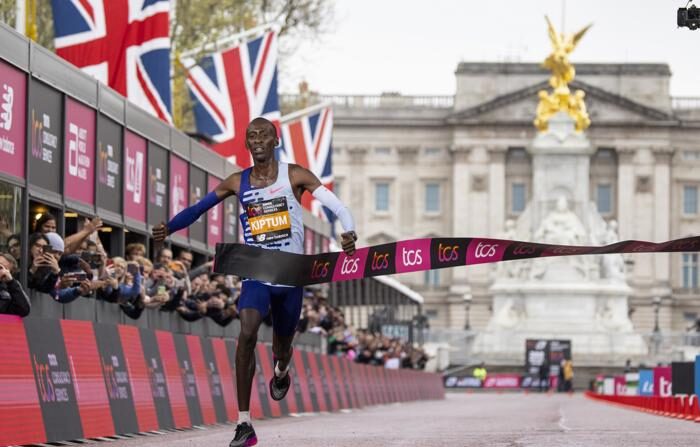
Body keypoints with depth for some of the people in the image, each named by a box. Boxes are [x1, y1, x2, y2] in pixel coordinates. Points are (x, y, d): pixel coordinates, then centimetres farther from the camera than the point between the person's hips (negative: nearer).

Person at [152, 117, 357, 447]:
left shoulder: (294, 176, -4)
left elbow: (334, 204, -11)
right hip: (256, 275, 0)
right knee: (247, 333, -25)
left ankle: (281, 373, 57)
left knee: (281, 347, 14)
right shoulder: (238, 183, 4)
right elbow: (198, 208, 8)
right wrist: (168, 228, -10)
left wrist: (348, 231, -32)